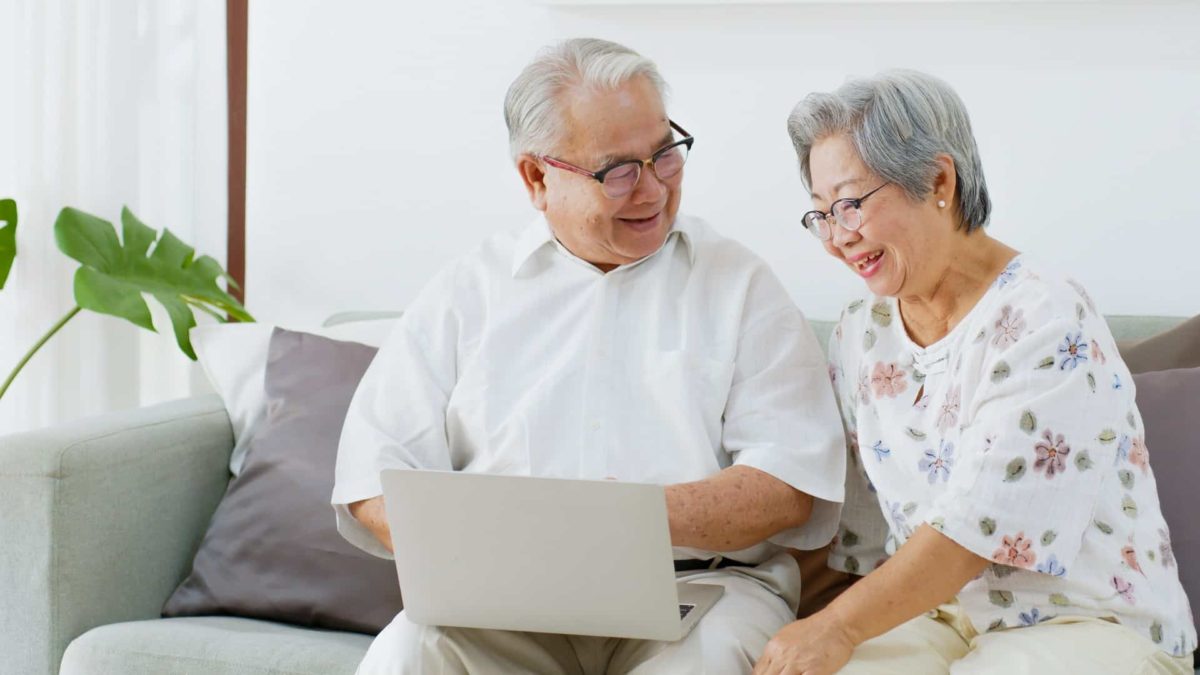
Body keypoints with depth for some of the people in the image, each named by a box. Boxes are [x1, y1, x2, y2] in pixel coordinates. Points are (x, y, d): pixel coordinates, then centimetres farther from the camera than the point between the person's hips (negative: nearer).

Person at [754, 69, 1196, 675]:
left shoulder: (1045, 322, -14)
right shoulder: (860, 336, 8)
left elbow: (980, 526, -20)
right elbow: (845, 527, 10)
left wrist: (837, 626, -22)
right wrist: (796, 618, -6)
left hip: (1090, 622, -5)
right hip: (929, 611, 6)